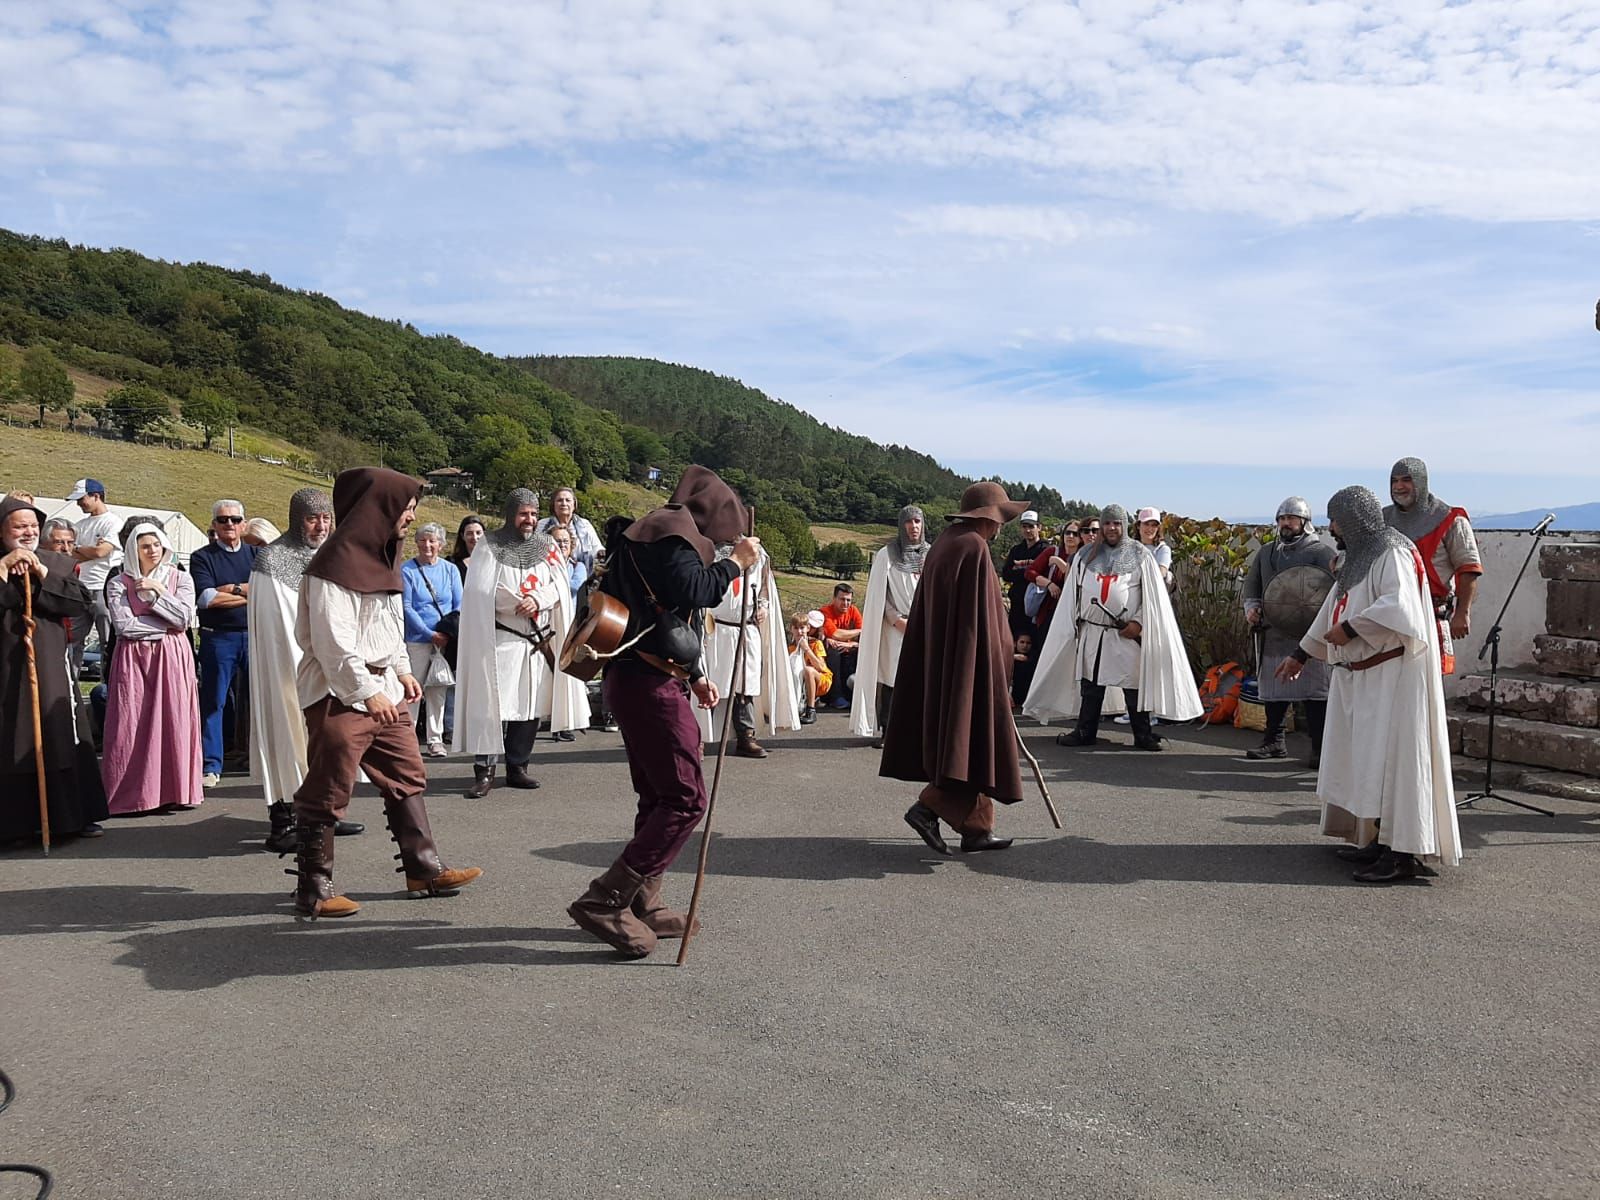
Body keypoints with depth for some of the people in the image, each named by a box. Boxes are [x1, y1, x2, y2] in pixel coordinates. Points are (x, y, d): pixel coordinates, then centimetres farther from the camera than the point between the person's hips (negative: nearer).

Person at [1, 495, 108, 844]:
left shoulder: (59, 563, 11)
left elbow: (82, 603, -3)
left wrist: (41, 574, -9)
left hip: (51, 663, 2)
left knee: (63, 736, 5)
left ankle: (75, 815, 14)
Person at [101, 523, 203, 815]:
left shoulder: (181, 579, 9)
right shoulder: (119, 583, 6)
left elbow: (184, 618, -5)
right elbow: (123, 625, -6)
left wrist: (156, 591, -5)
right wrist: (167, 625, -4)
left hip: (173, 658, 1)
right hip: (133, 658, 0)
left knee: (174, 722, -3)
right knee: (131, 726, -5)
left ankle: (175, 790, 2)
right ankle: (131, 794, -1)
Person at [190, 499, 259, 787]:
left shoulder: (257, 555, 12)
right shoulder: (202, 558, 4)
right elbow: (207, 598, -11)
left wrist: (232, 589, -11)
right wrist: (249, 595, -7)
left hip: (255, 635, 2)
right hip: (218, 637, -2)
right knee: (213, 702, 0)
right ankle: (211, 767, 5)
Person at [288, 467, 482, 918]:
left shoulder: (382, 555, 13)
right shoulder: (336, 563, -16)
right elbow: (332, 639, -22)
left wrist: (403, 671, 14)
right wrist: (366, 692, -23)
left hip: (383, 688, 10)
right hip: (340, 694, -9)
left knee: (407, 778, 12)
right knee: (327, 793, 0)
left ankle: (424, 869, 21)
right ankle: (313, 891, 11)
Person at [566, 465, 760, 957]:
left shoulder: (651, 531, 23)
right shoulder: (674, 530, -8)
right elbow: (690, 589, -24)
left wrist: (694, 676, 24)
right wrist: (734, 562, -8)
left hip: (634, 678, 11)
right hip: (651, 683, -11)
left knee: (658, 798, 16)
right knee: (685, 799, -10)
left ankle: (641, 904, 20)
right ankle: (605, 901, -11)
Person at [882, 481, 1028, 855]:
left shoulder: (943, 545, 14)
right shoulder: (974, 548, -14)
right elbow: (981, 617, -17)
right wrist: (995, 668, -12)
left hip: (939, 662, 10)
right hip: (969, 661, -10)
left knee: (959, 739, 11)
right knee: (975, 739, -3)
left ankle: (976, 829, 15)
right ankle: (929, 807, -11)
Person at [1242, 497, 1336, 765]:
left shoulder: (1321, 551, -2)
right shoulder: (1266, 553, 16)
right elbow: (1251, 585, 24)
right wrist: (1250, 607, 5)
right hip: (1273, 634, 6)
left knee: (1315, 692, -4)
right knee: (1273, 688, 13)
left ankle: (1320, 748, 2)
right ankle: (1274, 741, 25)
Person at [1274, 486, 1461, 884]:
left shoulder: (1392, 554, -12)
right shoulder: (1358, 557, 17)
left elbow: (1397, 606, -28)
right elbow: (1332, 610, 24)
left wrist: (1350, 629, -20)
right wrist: (1301, 654, 26)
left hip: (1391, 675, -10)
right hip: (1360, 674, 10)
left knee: (1388, 758, -10)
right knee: (1366, 758, 11)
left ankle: (1403, 854, -7)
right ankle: (1378, 841, 18)